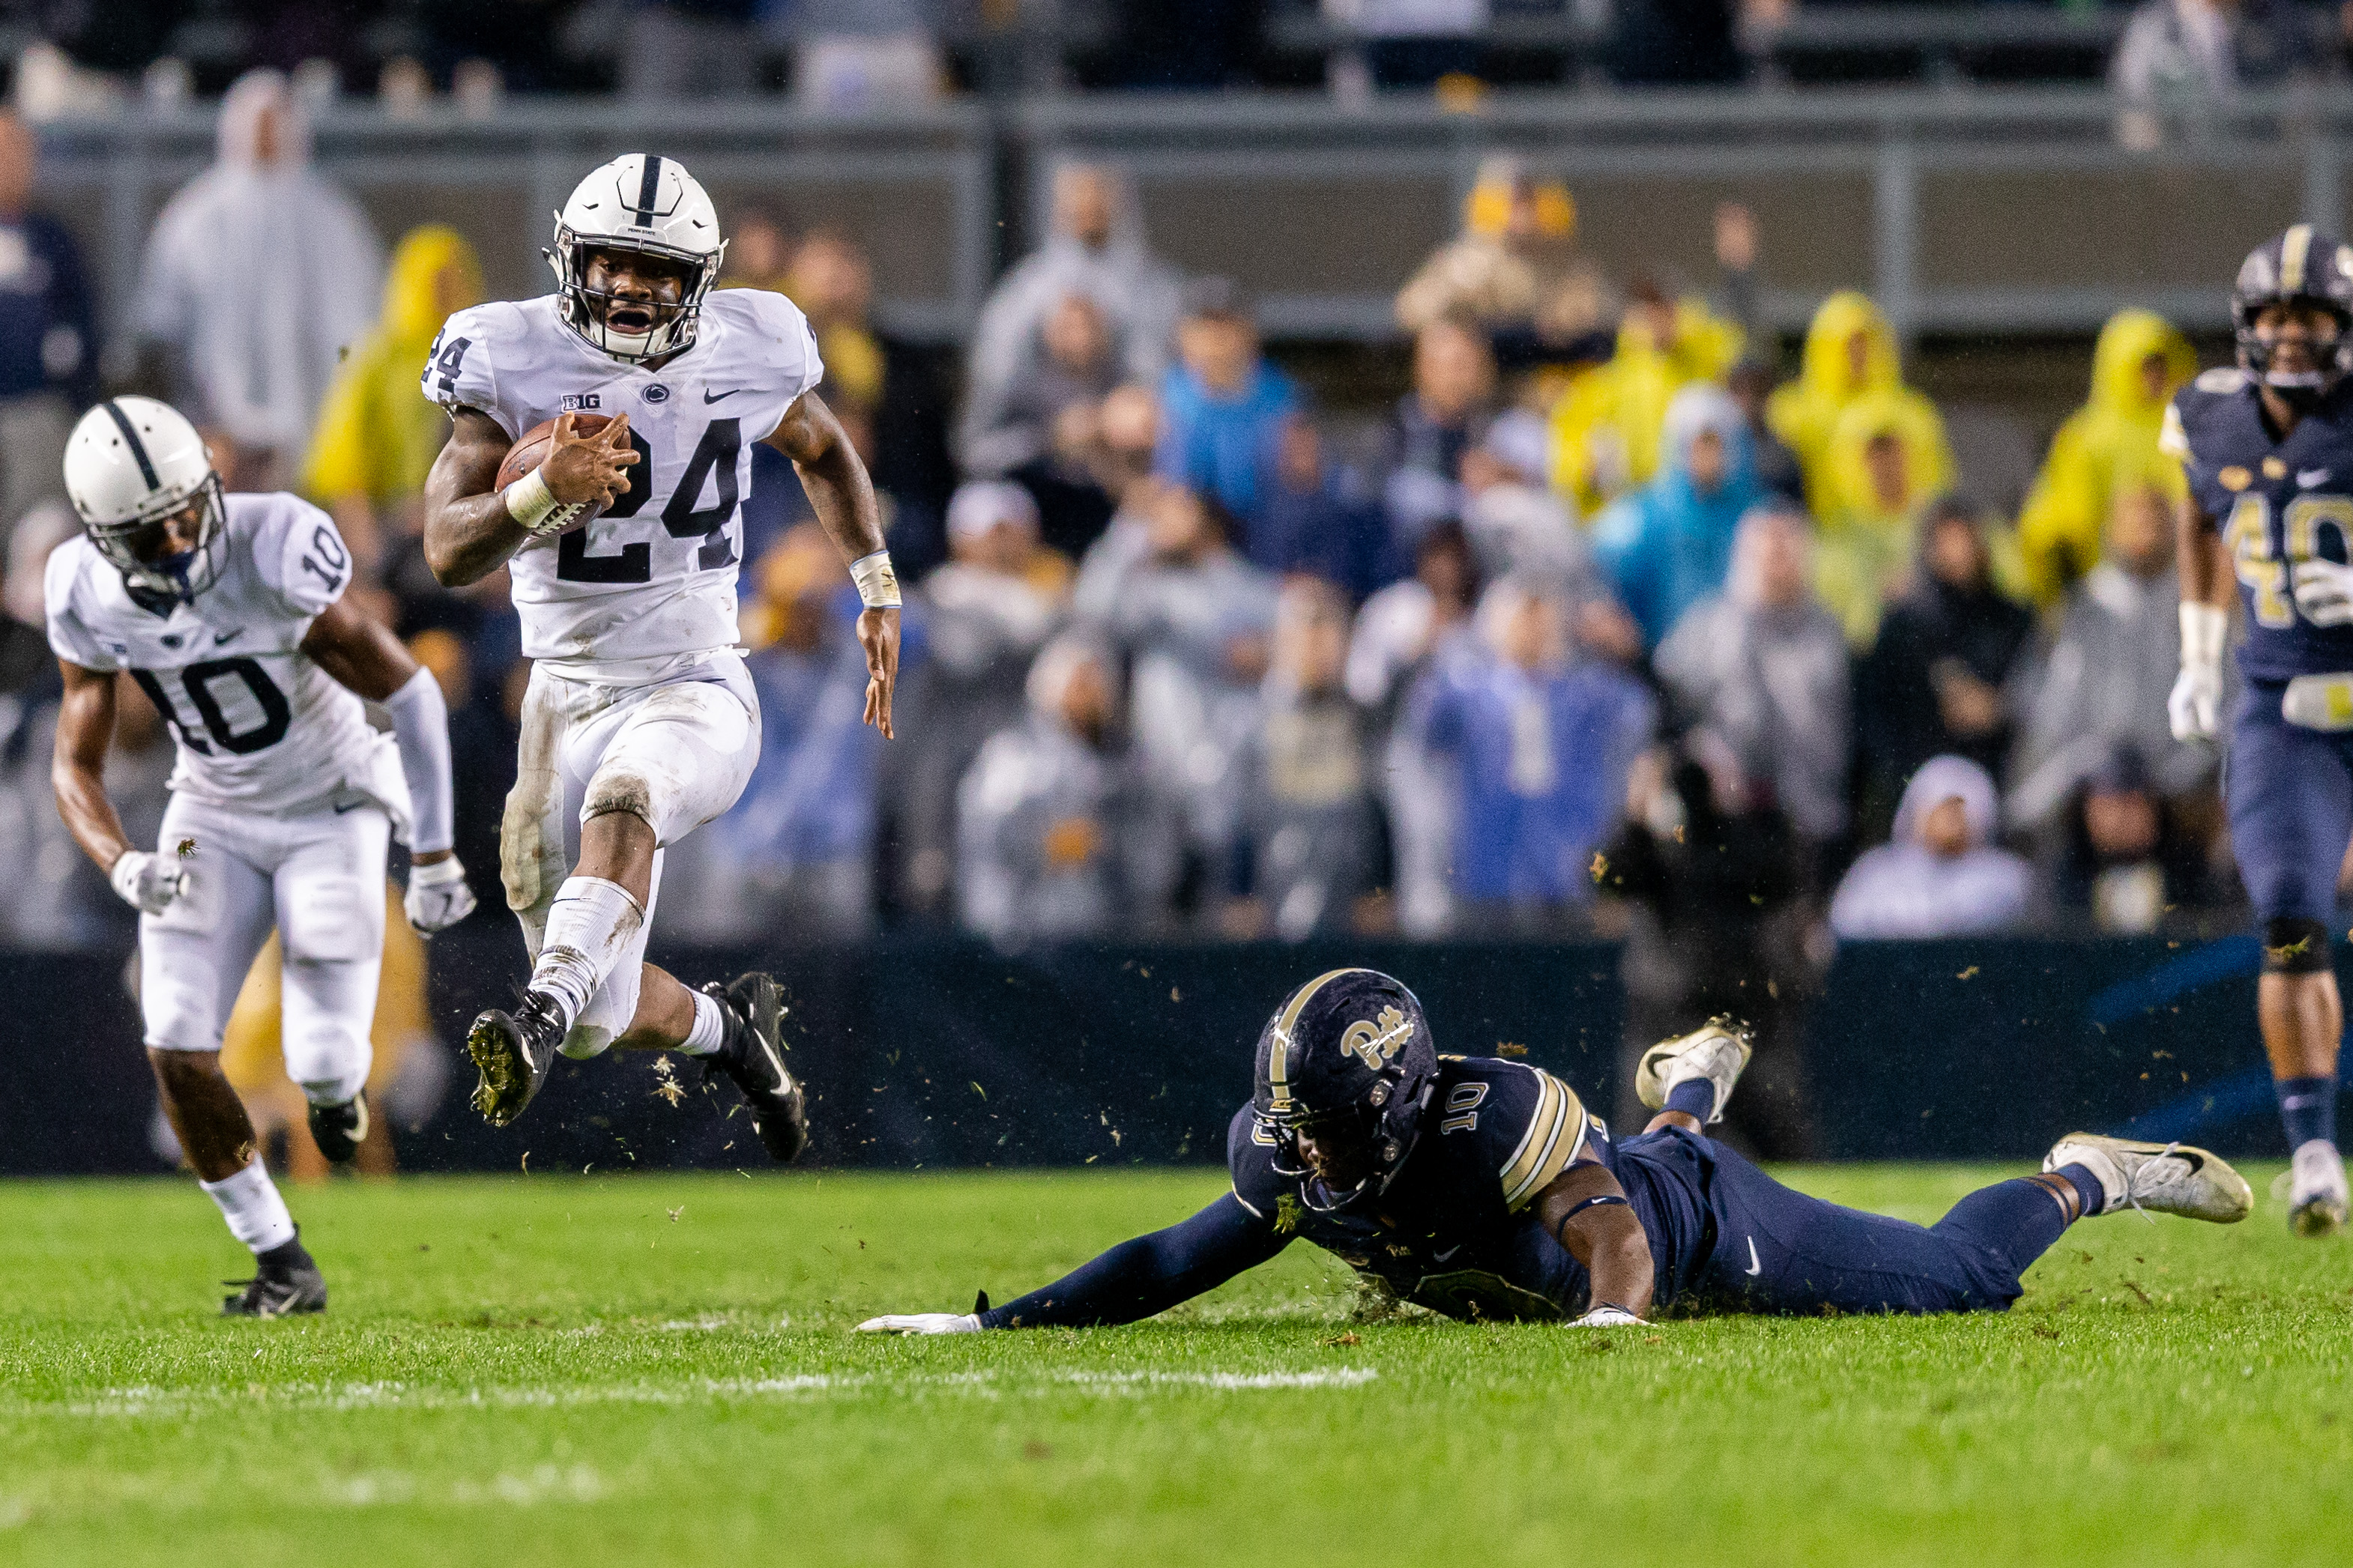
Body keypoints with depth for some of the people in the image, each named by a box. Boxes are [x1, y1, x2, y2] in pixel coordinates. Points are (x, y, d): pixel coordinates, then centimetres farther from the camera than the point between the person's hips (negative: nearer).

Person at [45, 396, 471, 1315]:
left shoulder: (275, 551, -30)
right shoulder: (87, 595, -15)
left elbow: (409, 691, -21)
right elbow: (76, 765, -4)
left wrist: (434, 858, -18)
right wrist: (123, 868, -25)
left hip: (331, 810, -4)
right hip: (213, 818, 4)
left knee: (324, 1063, -14)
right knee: (177, 1053, -11)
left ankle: (334, 1080, 28)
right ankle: (282, 1266, 7)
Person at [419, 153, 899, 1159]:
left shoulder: (741, 356, -3)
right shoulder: (517, 367, -9)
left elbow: (822, 451, 21)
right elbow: (447, 551, -17)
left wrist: (878, 593, 17)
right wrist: (543, 493, -36)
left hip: (695, 690, -1)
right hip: (569, 696, 1)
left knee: (619, 806, -38)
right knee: (607, 1018, 4)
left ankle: (548, 1009, -58)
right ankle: (725, 1028, 37)